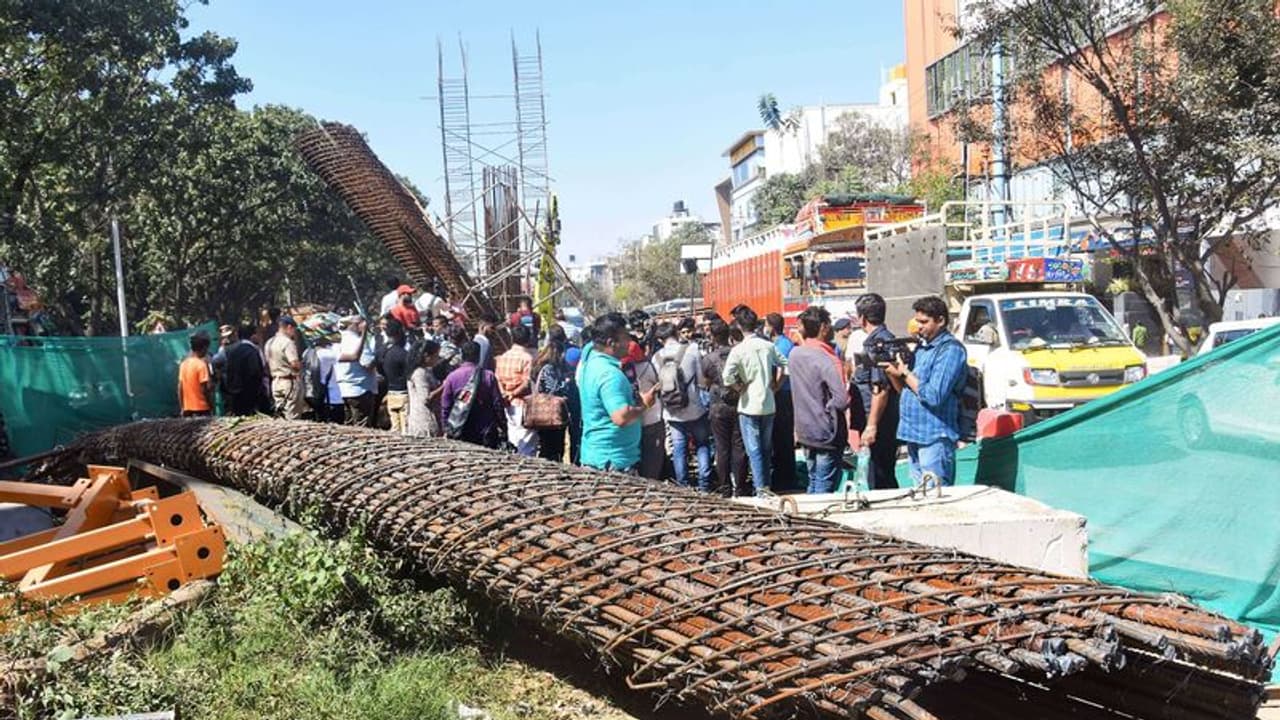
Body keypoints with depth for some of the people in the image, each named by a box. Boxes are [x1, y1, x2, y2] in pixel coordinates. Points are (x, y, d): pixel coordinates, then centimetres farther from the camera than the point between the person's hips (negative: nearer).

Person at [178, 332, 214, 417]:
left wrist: (181, 408, 16)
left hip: (187, 410, 7)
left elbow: (180, 389, 10)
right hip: (201, 409, -7)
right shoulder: (201, 364, -12)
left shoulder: (184, 364, 8)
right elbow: (206, 389, -15)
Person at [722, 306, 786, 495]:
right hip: (769, 404, 5)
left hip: (749, 406, -5)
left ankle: (760, 488, -3)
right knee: (766, 449, 16)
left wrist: (740, 388, -8)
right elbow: (784, 364, 9)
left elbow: (727, 377, -23)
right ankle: (766, 485, 23)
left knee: (754, 450, 0)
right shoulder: (769, 346, 0)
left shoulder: (739, 350, -14)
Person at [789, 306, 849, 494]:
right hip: (827, 436, -7)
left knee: (813, 485, 18)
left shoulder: (794, 354, 2)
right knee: (825, 490, 1)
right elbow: (842, 401, -25)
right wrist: (828, 408, -7)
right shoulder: (829, 361, -20)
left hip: (804, 433, 7)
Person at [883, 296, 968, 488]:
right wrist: (892, 372, -2)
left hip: (934, 439, -9)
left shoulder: (951, 350, -10)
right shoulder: (922, 346, 16)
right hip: (914, 436, 9)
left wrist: (904, 373, -11)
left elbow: (934, 396, -19)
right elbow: (904, 389, 17)